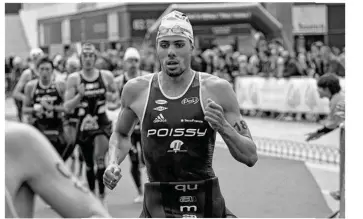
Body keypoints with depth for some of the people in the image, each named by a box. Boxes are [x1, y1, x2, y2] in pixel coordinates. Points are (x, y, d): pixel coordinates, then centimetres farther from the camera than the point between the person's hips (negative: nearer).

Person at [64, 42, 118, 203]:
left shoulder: (106, 76, -2)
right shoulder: (74, 79, -5)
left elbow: (115, 93, 17)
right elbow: (67, 107, -7)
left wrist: (112, 96, -6)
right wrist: (80, 95, -24)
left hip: (102, 123, -1)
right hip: (84, 125, 1)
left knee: (99, 157, -20)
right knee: (89, 164, 13)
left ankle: (102, 194, -7)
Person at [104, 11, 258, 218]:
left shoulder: (216, 89, -4)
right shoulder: (137, 89, 0)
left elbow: (251, 157, -2)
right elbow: (121, 134, 21)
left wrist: (223, 127, -19)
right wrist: (114, 162, 2)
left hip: (207, 202, 0)